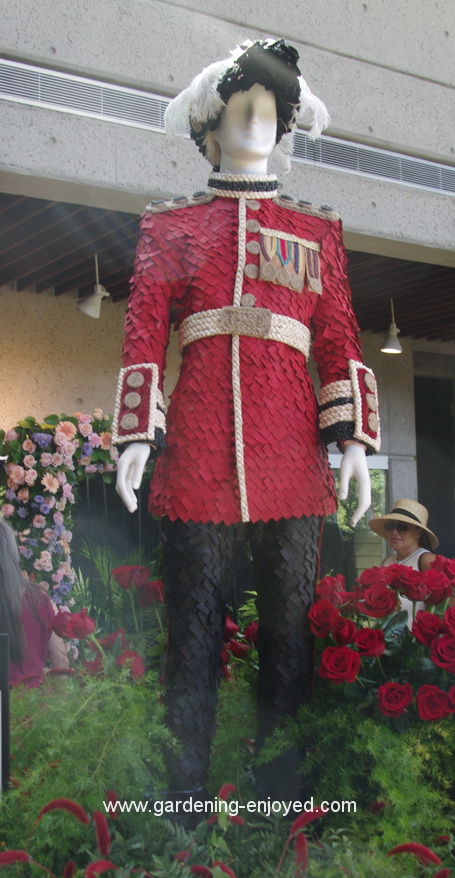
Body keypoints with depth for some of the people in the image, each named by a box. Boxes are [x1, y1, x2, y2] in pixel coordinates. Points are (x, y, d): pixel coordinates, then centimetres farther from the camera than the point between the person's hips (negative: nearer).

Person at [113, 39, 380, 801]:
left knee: (291, 630, 2)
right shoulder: (169, 226, 15)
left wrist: (353, 439, 1)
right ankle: (185, 797, 12)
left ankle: (281, 798, 14)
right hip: (198, 453, -1)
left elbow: (340, 342, 12)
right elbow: (143, 337, 8)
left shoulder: (317, 231, 18)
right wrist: (136, 437, -3)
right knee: (194, 630, 0)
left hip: (292, 454, 2)